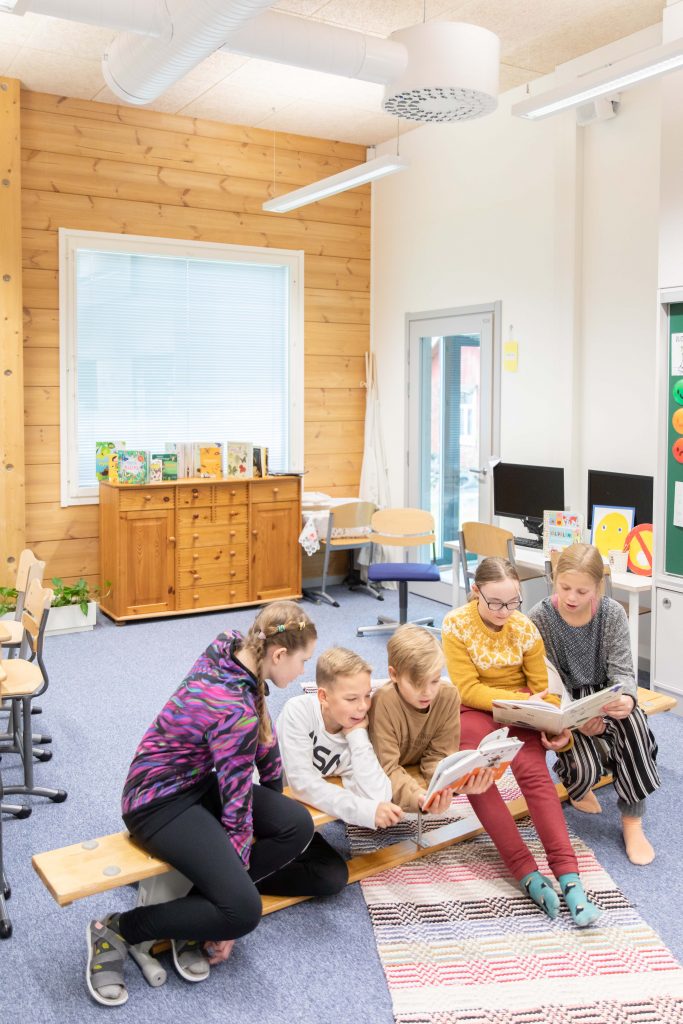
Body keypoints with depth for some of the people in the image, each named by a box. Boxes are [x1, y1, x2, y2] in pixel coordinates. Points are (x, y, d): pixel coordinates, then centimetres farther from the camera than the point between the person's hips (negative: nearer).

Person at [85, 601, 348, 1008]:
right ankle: (117, 929, -3)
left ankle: (198, 911, 2)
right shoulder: (235, 711, -30)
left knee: (298, 826, -7)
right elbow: (237, 808, -22)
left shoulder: (230, 647, -7)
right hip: (161, 800, -9)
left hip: (200, 781, 9)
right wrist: (238, 872, -13)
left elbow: (263, 733, 8)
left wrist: (277, 799, 18)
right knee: (242, 910, -22)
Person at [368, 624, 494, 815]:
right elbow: (387, 768, -31)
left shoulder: (448, 695, -19)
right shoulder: (383, 703, -31)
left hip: (417, 771, 3)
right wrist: (419, 797, -51)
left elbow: (439, 756, -15)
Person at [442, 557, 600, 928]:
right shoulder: (456, 624, -12)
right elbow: (468, 690, -13)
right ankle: (525, 870, -27)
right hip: (475, 711, -1)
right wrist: (521, 700, -23)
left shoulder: (525, 628, -5)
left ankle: (569, 876, -29)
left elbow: (543, 690, 0)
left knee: (533, 771, -27)